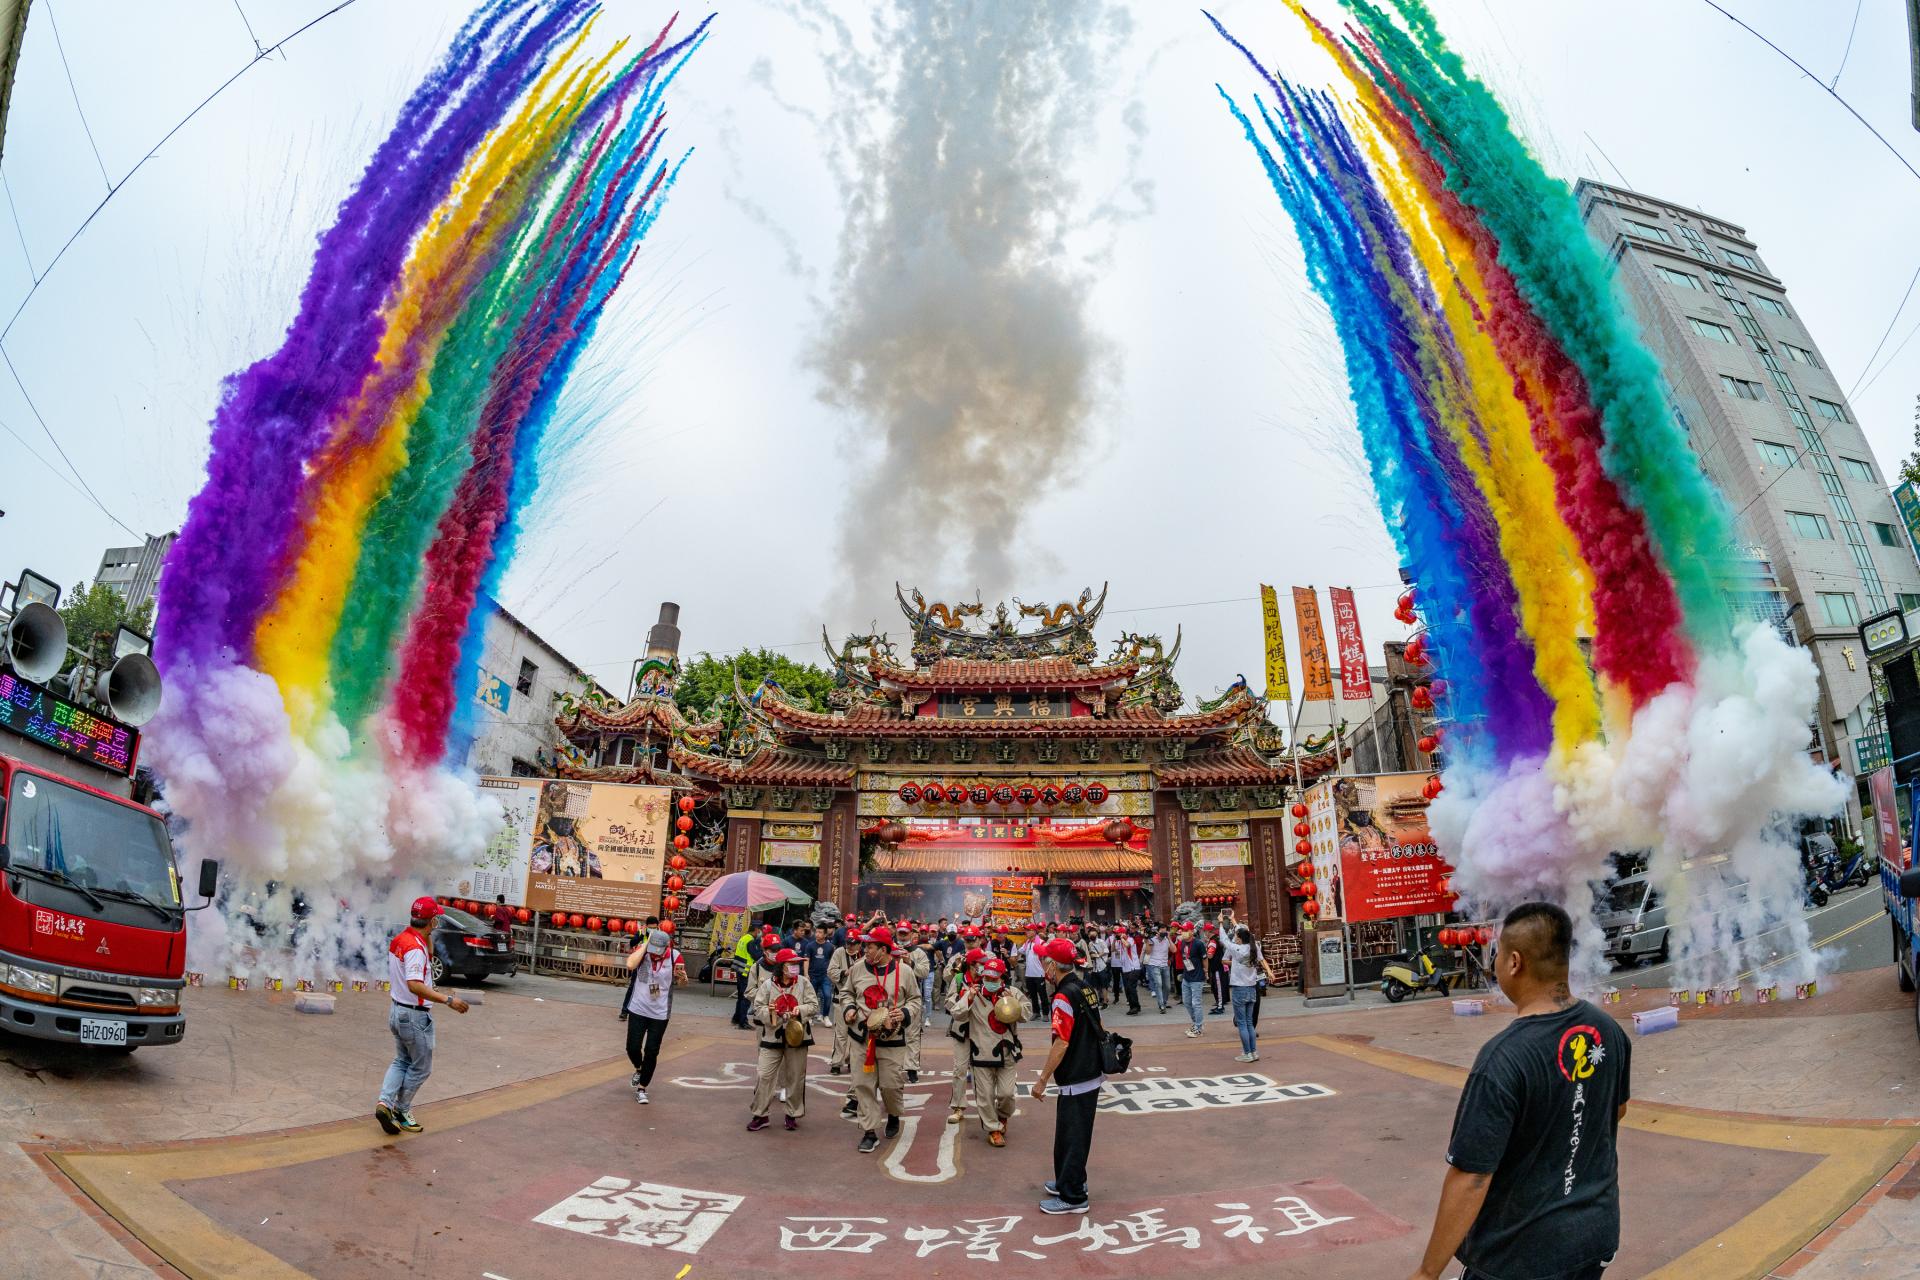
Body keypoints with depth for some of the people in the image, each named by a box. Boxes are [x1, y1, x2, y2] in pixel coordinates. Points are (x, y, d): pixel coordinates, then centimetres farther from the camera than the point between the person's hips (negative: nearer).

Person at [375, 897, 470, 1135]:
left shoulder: (397, 940, 2)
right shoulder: (416, 948, -26)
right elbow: (415, 985, -37)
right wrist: (448, 1000, -39)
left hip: (397, 1011, 9)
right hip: (415, 1017, -9)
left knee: (401, 1061, 22)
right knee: (421, 1068, 9)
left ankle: (385, 1102, 8)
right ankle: (401, 1111, 19)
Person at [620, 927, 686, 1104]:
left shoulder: (675, 957, -12)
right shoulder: (641, 950, -12)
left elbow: (682, 983, -2)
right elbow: (630, 965, -33)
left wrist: (682, 977, -27)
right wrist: (645, 944, -26)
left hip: (660, 1014, 0)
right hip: (637, 1010, 0)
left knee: (652, 1052, 4)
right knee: (633, 1047, 4)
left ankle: (641, 1088, 22)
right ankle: (638, 1069, 39)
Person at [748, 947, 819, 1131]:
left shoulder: (804, 984, 0)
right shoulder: (768, 985, -2)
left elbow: (814, 1005, -2)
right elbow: (758, 1008, -3)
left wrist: (800, 1010, -20)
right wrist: (769, 1011, -23)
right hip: (772, 1036, -1)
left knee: (795, 1077, 9)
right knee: (765, 1075, -1)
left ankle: (793, 1114, 24)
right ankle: (760, 1115, 14)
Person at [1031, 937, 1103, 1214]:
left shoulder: (1064, 996, -22)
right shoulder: (1084, 988, 6)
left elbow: (1061, 1044, -25)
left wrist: (1042, 1080, -17)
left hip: (1076, 1081, -9)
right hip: (1091, 1074, 9)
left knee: (1071, 1137, 3)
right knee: (1073, 1134, 21)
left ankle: (1073, 1197, 12)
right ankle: (1068, 1182, 34)